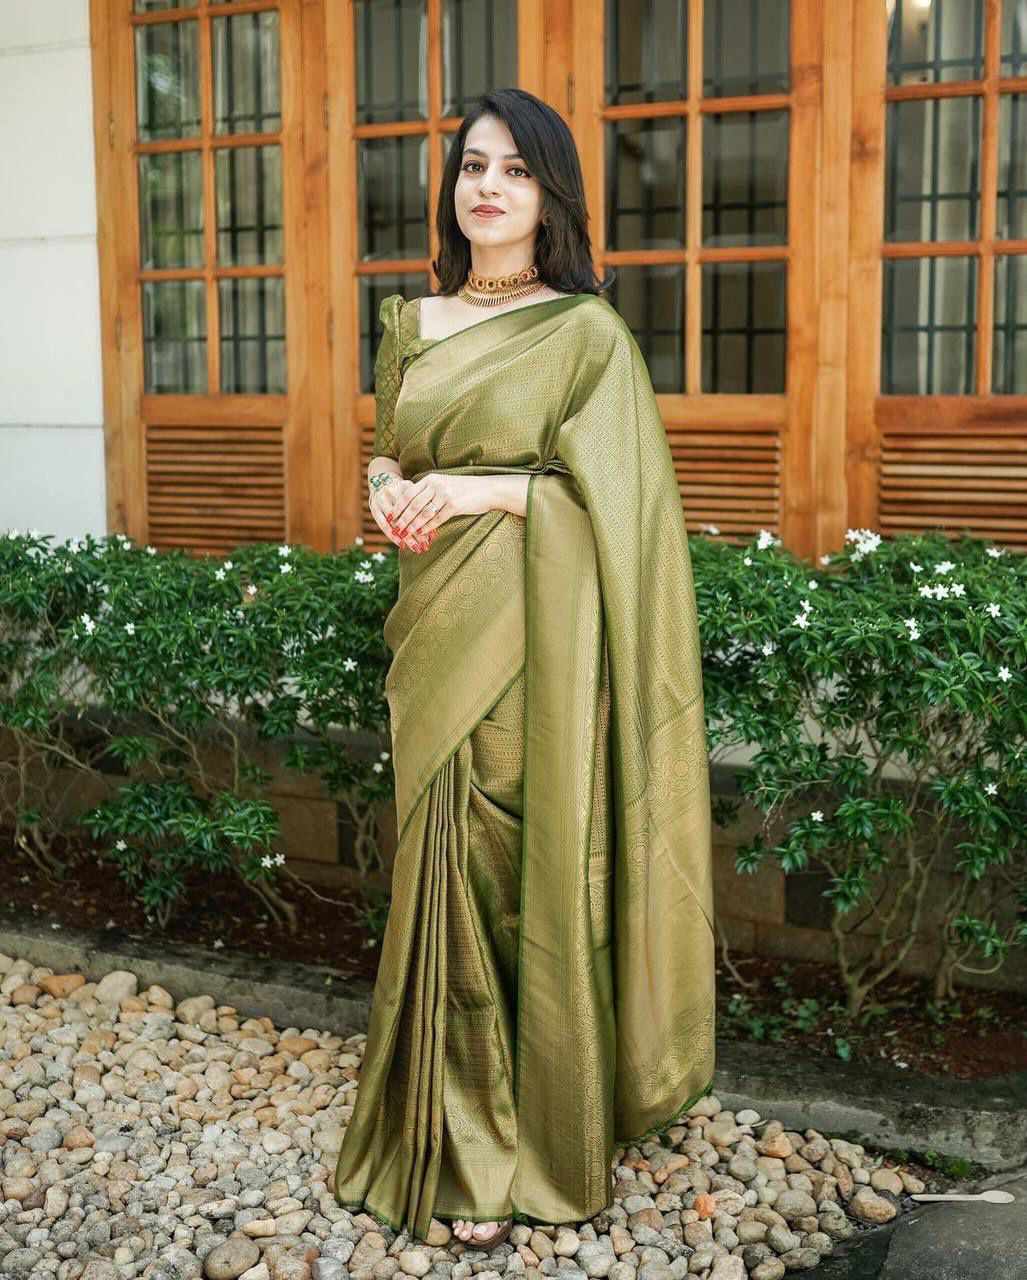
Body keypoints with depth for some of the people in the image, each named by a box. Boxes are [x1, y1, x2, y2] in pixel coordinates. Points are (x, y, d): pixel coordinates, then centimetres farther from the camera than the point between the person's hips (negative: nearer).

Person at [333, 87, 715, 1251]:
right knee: (446, 857, 7)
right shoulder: (412, 325, 14)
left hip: (536, 631, -5)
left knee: (528, 864, -2)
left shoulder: (587, 332, -2)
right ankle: (459, 1127, 21)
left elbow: (605, 496, -7)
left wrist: (469, 492, -15)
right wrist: (389, 490, -1)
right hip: (437, 625, 5)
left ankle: (528, 1134, 13)